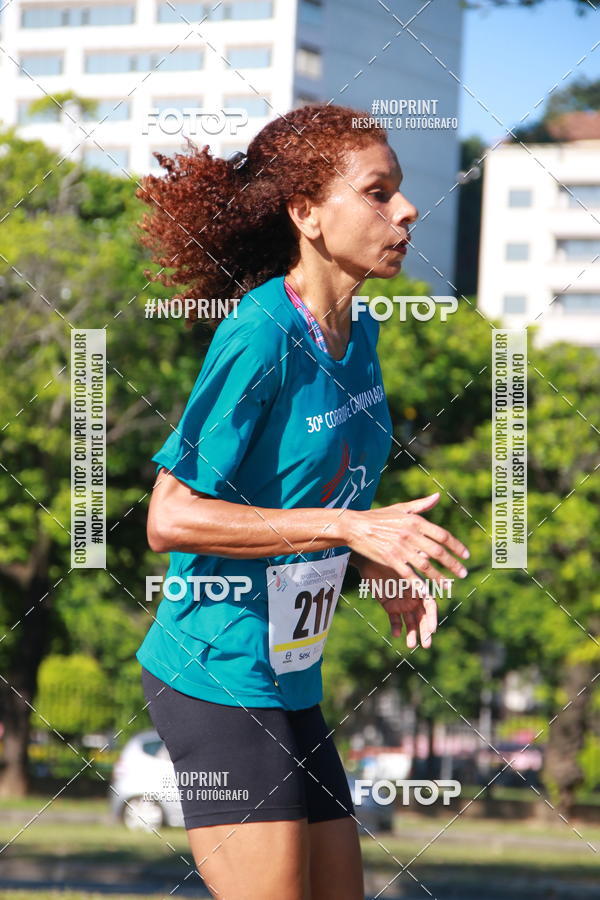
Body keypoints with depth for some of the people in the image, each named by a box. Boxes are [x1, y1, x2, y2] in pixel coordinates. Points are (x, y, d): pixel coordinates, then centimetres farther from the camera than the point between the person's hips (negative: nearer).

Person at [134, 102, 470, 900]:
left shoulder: (358, 333, 7)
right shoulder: (260, 334, -19)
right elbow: (170, 517, -21)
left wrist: (384, 570, 3)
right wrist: (350, 527, -24)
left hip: (291, 681, 9)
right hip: (217, 676, -9)